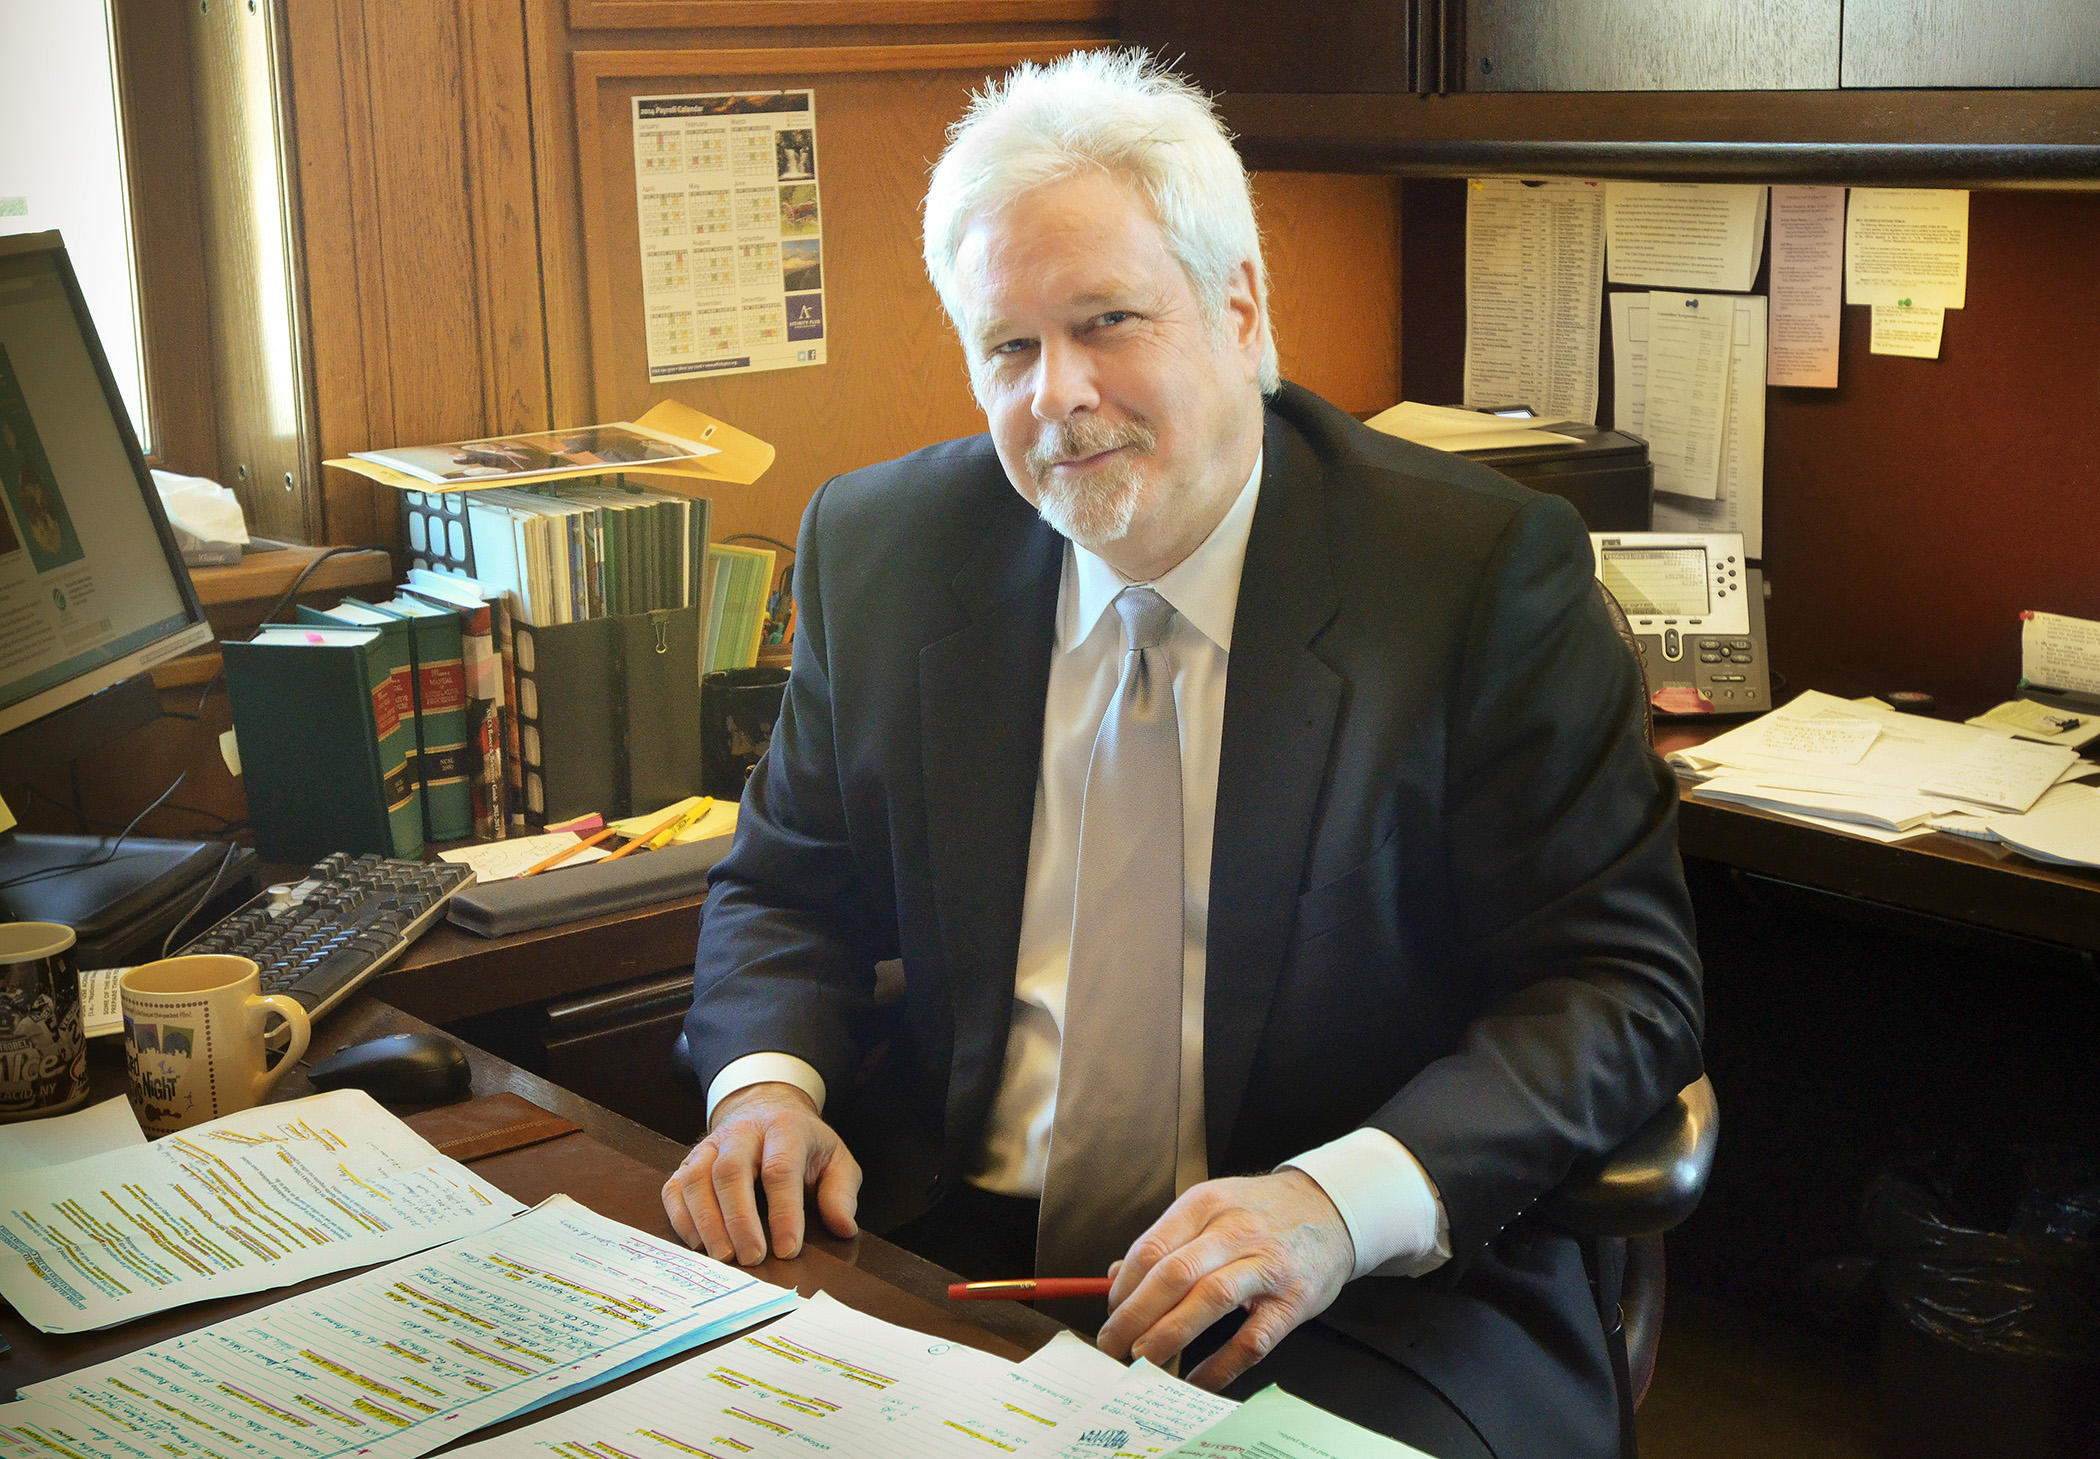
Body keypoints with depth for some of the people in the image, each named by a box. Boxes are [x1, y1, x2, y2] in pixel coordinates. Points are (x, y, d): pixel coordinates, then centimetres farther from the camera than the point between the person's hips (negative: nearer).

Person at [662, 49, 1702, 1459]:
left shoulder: (1481, 568, -8)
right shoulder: (883, 549, 4)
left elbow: (1624, 983, -8)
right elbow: (787, 894, 14)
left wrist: (1342, 1201, -23)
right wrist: (769, 1082, -9)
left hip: (1363, 1305, -3)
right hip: (944, 1262, 3)